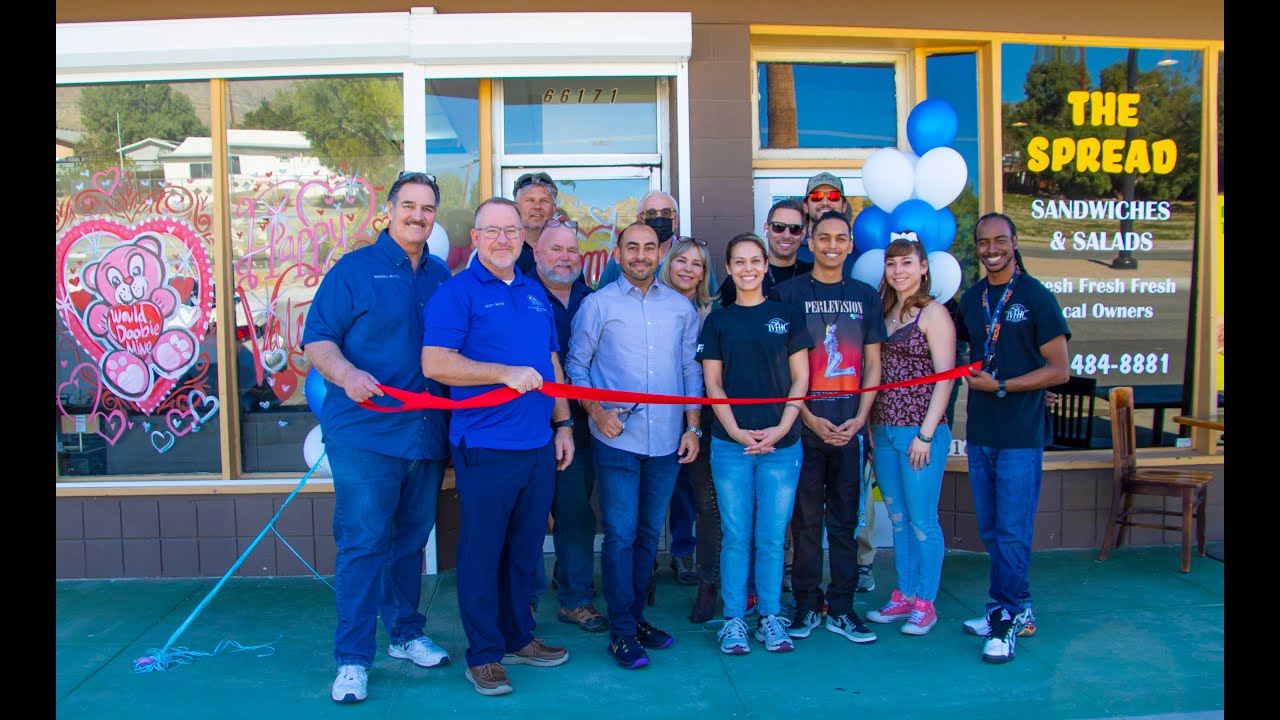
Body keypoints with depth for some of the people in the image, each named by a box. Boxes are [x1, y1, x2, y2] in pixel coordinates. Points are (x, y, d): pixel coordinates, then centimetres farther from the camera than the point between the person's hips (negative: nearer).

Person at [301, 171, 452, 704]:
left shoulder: (441, 278, 13)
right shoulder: (353, 269, -1)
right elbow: (316, 341, -5)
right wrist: (346, 374, -24)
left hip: (425, 434, 5)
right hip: (365, 433, -5)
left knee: (410, 540, 15)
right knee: (363, 544, -3)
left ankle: (405, 634, 31)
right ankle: (352, 660, 8)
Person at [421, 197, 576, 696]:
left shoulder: (535, 294, 15)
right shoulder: (458, 292, -6)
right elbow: (435, 363, -16)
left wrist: (563, 423, 14)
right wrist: (506, 373, -21)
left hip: (539, 445, 6)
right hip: (486, 448, -6)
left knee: (525, 549, 15)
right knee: (482, 551, 3)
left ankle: (518, 638, 30)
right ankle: (483, 654, 17)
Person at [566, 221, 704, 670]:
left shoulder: (680, 306, 10)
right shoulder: (598, 304, 2)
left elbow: (691, 369, 12)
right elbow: (576, 366, 3)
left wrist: (692, 426, 6)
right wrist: (595, 411, -10)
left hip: (667, 440, 3)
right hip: (616, 439, -3)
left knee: (650, 532, 11)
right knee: (620, 534, -2)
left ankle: (635, 616, 25)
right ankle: (622, 632, 8)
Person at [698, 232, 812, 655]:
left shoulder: (787, 315, 7)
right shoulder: (717, 320, 7)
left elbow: (800, 379, 5)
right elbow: (713, 384, 4)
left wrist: (781, 429, -7)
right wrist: (735, 431, -8)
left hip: (781, 443, 0)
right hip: (730, 445, 0)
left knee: (772, 538, 5)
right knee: (736, 537, 5)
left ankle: (771, 618, 19)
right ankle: (733, 620, 16)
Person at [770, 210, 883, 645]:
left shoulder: (865, 296, 11)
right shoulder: (788, 294, 2)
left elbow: (872, 364, 10)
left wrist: (859, 418, -3)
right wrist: (809, 417, -9)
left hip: (851, 425, 3)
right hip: (806, 424, -2)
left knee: (845, 519, 8)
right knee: (806, 518, 4)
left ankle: (841, 609, 18)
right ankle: (806, 606, 16)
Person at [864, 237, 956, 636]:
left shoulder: (933, 313, -5)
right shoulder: (884, 313, 14)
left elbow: (945, 377, -10)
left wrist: (926, 433, -15)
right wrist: (871, 428, 9)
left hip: (920, 430, -6)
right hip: (883, 429, 6)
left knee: (922, 520, 1)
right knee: (898, 519, 13)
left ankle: (925, 604, 12)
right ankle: (904, 596, 23)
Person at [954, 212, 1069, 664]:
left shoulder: (1036, 297, -5)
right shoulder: (971, 299, 11)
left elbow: (1059, 370, -8)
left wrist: (1000, 386, -12)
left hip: (1021, 435, -6)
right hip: (979, 434, 6)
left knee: (1012, 532, -3)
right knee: (991, 531, 12)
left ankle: (1007, 618, 9)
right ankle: (1017, 610, 26)